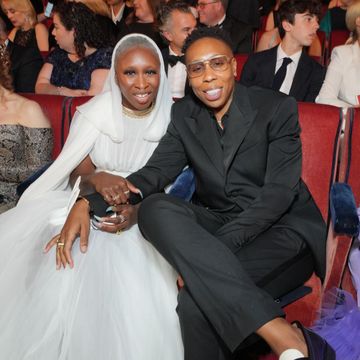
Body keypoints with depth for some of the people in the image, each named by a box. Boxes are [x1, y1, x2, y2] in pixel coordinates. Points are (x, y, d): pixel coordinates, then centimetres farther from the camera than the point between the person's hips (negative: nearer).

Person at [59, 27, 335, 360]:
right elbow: (155, 172, -1)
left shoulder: (277, 107, -8)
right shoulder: (184, 114, 7)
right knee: (155, 208, -30)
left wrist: (202, 258, -27)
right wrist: (89, 203, -22)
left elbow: (279, 192, -16)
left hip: (283, 226, -5)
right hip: (217, 221, 6)